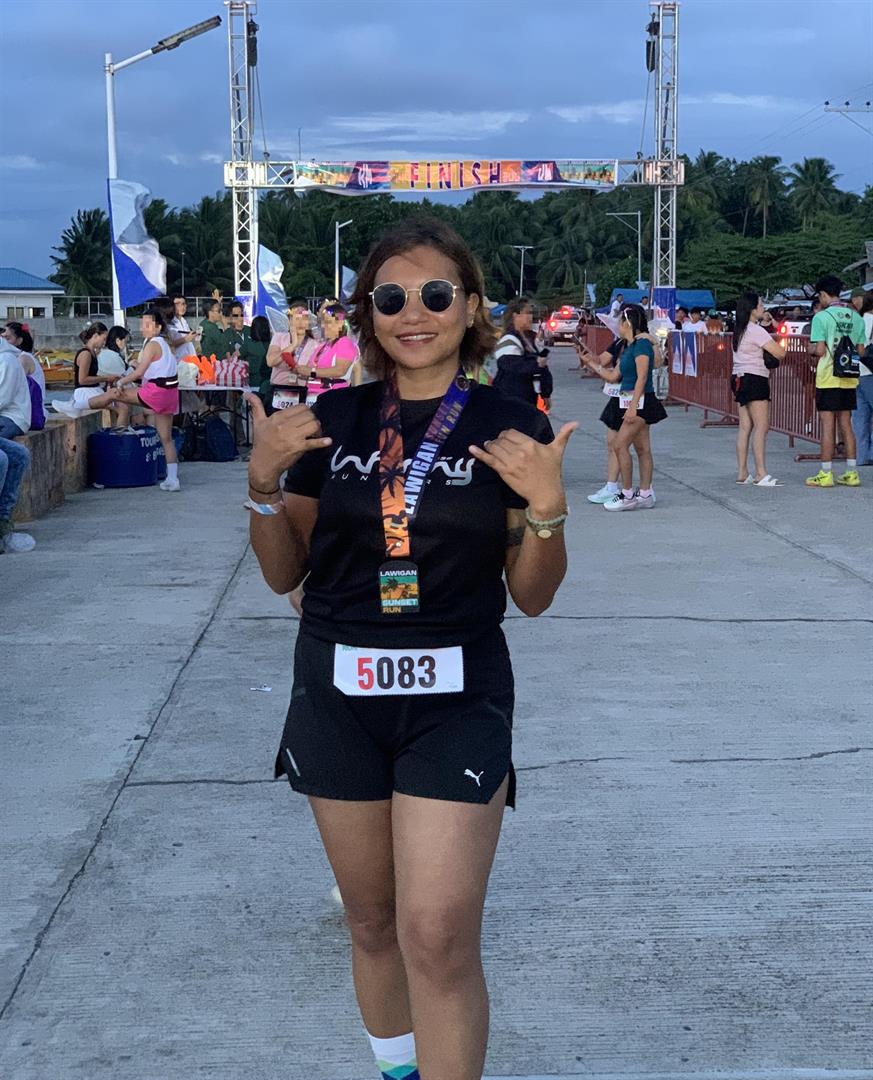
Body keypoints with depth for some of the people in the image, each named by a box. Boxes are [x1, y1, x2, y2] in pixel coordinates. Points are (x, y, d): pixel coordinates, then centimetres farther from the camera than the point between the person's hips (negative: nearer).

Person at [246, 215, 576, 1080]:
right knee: (372, 921, 16)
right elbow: (283, 573, 7)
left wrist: (547, 506, -17)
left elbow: (532, 595, 0)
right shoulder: (332, 420, 2)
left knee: (439, 940, -9)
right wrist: (264, 483, -10)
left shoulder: (511, 429, -4)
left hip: (457, 699, -3)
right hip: (339, 693, 3)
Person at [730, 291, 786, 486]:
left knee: (745, 427, 9)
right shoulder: (756, 330, -13)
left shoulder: (740, 330, 14)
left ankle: (742, 473, 9)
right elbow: (780, 353, -17)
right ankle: (761, 475, -14)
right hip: (755, 380, -9)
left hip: (739, 379, 9)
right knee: (761, 427, -10)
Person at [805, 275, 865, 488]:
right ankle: (851, 473, 11)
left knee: (827, 425, -2)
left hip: (828, 378, -5)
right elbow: (861, 350, 8)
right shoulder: (856, 317, 8)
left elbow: (820, 350, -15)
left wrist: (810, 348, 6)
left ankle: (826, 474, 0)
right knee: (846, 425, 10)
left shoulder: (822, 317, -9)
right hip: (849, 378, 5)